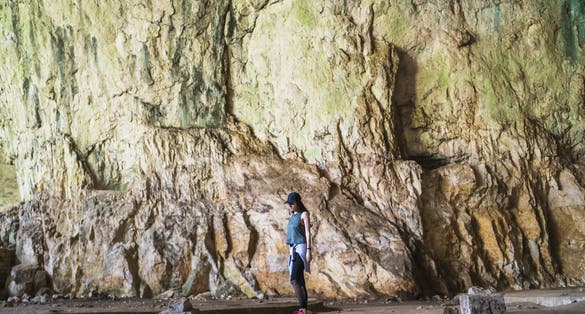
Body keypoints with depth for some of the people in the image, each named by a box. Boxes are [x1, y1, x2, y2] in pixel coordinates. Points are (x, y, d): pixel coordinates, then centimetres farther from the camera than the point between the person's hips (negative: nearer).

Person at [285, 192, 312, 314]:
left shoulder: (304, 214, -6)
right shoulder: (293, 216, 19)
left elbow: (308, 233, -13)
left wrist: (309, 251, -20)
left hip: (301, 249, -9)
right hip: (294, 250, 9)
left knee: (294, 280, -19)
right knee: (300, 281, 6)